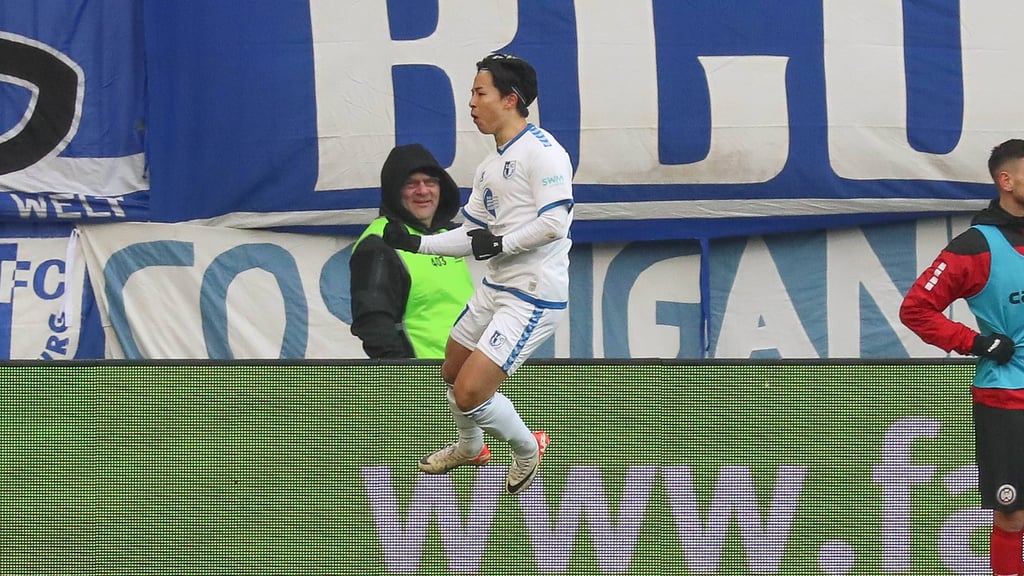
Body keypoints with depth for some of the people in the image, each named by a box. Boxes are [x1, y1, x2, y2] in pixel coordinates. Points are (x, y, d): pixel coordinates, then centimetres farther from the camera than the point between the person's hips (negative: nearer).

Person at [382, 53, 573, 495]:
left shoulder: (542, 151, -16)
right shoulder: (488, 168, 14)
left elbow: (554, 223, -24)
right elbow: (473, 236, 18)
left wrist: (501, 244, -16)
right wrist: (416, 243, 7)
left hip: (532, 298, -10)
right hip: (495, 288, 10)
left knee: (470, 393, -15)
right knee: (451, 375, 24)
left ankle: (527, 449, 14)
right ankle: (469, 448, 53)